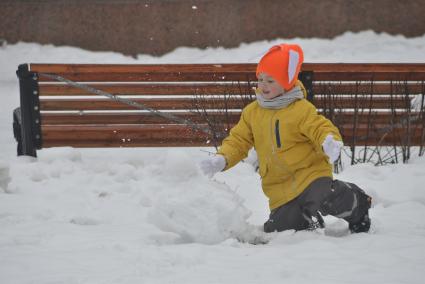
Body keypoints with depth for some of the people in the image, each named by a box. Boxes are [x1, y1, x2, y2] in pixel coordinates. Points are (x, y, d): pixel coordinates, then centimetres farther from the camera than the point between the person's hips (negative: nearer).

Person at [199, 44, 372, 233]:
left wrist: (330, 142, -39)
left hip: (310, 173, -5)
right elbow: (238, 141, 11)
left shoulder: (301, 109, -9)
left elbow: (322, 128, -15)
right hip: (281, 187, 5)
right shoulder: (252, 112, 8)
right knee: (278, 230, -5)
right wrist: (221, 159, -8)